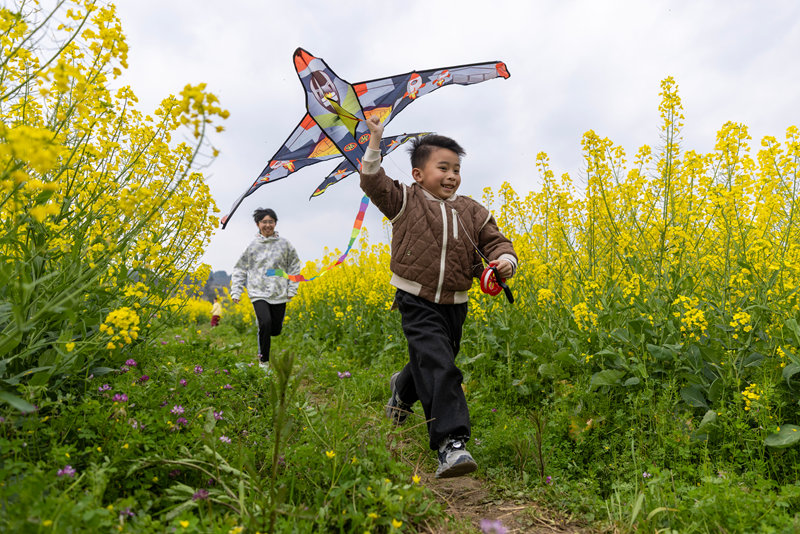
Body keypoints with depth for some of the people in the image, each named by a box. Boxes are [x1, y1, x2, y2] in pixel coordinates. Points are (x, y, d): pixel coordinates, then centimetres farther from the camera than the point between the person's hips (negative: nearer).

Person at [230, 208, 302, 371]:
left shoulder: (284, 244, 5)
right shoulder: (252, 246, 4)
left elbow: (294, 267, 12)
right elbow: (240, 270, 9)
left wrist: (292, 289, 5)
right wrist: (236, 292, 1)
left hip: (279, 295, 2)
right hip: (259, 294, -1)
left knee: (275, 330, 4)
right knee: (265, 322, -21)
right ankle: (263, 359, -3)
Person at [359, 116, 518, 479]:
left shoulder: (471, 212, 8)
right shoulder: (405, 202, -1)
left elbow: (495, 241, 9)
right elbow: (373, 182, -10)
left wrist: (505, 260, -13)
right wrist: (375, 143, -21)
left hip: (454, 303, 5)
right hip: (418, 302, -5)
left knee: (432, 365, 20)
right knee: (438, 369, -17)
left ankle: (402, 389, 52)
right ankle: (450, 443, -16)